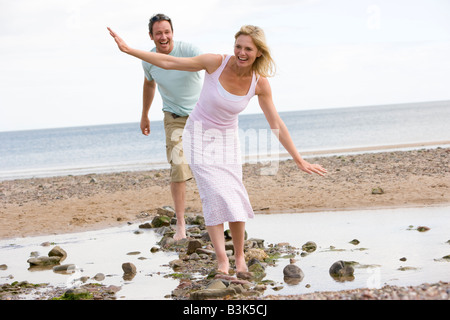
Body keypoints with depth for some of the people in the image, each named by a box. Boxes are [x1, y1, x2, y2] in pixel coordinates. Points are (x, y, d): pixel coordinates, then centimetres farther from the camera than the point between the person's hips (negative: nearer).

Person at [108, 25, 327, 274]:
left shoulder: (260, 83, -14)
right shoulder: (216, 63, -20)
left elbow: (276, 125, -7)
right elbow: (168, 62, -14)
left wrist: (299, 160, -6)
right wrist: (128, 49, -16)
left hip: (227, 139, 2)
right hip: (199, 135, -2)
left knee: (235, 198, -8)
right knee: (214, 194, -16)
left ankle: (240, 256, 10)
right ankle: (222, 260, -12)